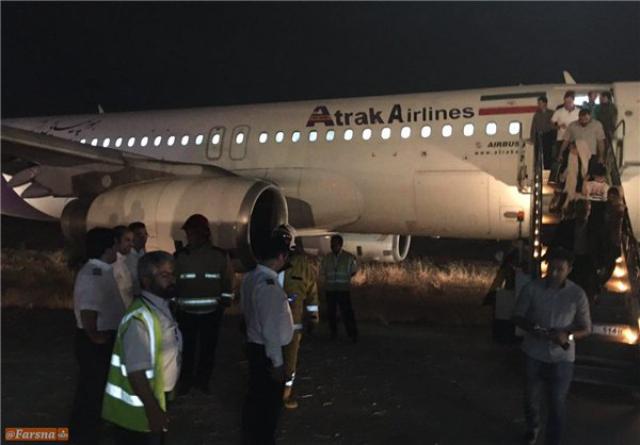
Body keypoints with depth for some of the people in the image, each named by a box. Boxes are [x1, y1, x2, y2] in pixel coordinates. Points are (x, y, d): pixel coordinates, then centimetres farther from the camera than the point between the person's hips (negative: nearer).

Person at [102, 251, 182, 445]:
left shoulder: (161, 308, 3)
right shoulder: (139, 318, -27)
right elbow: (136, 371, -29)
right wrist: (153, 410, -24)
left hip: (155, 402, 9)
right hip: (139, 411, -9)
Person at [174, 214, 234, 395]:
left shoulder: (220, 256, -3)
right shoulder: (179, 256, -3)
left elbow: (228, 282, 3)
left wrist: (224, 302, 1)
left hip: (212, 312, 0)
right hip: (186, 312, 0)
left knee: (208, 348, 11)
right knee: (187, 348, 5)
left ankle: (203, 380, 28)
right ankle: (186, 381, 23)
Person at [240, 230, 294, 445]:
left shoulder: (250, 277, 2)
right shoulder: (269, 284, -26)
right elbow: (271, 328, -25)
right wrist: (277, 361, -18)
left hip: (254, 345, 9)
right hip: (266, 350, -9)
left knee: (255, 397, 23)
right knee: (269, 402, 8)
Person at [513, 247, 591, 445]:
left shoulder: (577, 294, -10)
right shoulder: (531, 288, -11)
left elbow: (586, 328, -3)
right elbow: (517, 317, -2)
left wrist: (568, 335, -23)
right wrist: (531, 328, -22)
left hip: (562, 358, -1)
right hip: (534, 354, 1)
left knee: (557, 403, 3)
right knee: (531, 396, 20)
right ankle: (533, 427, 49)